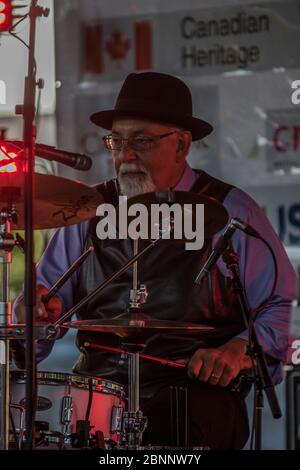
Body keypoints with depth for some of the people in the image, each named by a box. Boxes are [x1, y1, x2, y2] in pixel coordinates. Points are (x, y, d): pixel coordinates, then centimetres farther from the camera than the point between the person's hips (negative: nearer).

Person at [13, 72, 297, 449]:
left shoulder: (231, 212, 3)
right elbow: (49, 286, 13)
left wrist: (238, 350, -14)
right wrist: (38, 305, -10)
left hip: (196, 393, -2)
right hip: (99, 387, 3)